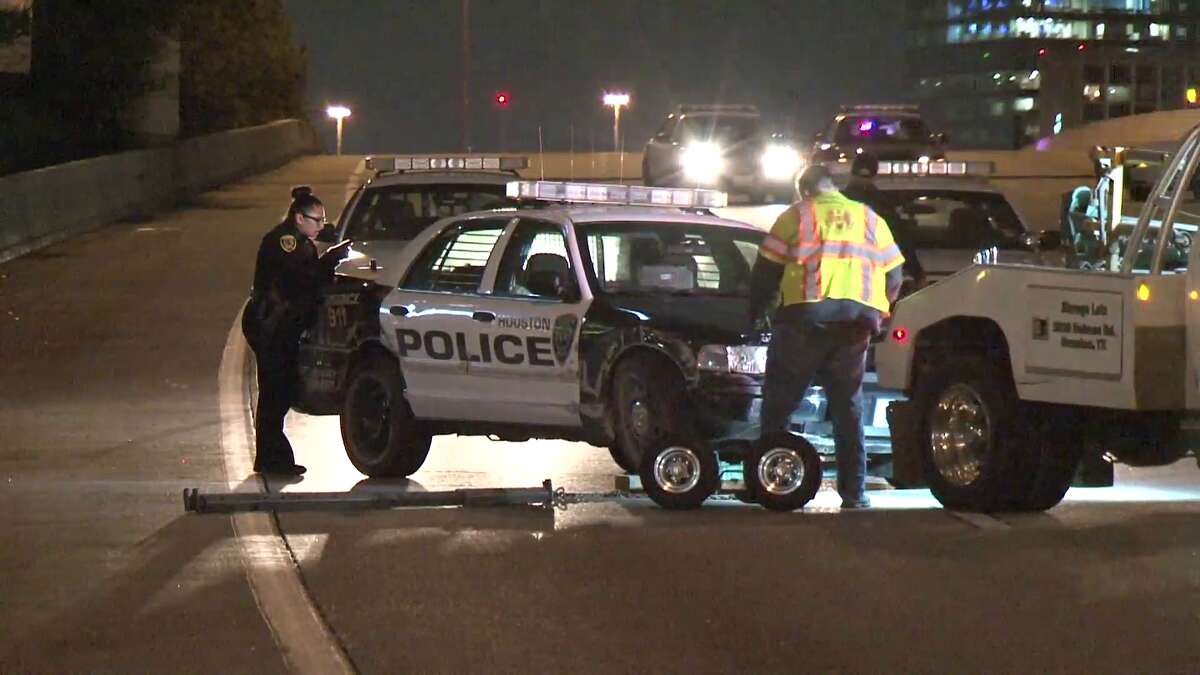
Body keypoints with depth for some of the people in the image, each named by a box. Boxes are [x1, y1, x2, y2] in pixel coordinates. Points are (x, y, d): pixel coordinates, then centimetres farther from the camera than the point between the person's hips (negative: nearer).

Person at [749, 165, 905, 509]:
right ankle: (854, 491, 7)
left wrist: (755, 312, 17)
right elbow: (894, 275, 17)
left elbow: (766, 270, 5)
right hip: (857, 319, 3)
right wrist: (877, 314, 28)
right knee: (848, 407, 11)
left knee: (779, 401, 7)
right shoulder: (870, 219, 19)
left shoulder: (796, 216, 8)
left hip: (806, 314, -3)